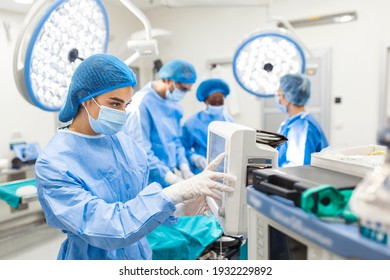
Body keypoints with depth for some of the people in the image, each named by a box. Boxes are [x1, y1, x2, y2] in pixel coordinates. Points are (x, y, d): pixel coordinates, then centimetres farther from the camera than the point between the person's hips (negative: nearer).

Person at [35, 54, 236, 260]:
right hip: (93, 257, -5)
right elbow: (106, 228, -30)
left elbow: (140, 206, 1)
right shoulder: (53, 164, -22)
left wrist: (178, 208, -16)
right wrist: (175, 193, -36)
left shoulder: (126, 144, -6)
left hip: (140, 253, 5)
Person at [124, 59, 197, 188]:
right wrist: (174, 179, -22)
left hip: (169, 176, 7)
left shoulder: (174, 105, 6)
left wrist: (185, 169, -2)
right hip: (150, 181, -7)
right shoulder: (142, 104, -18)